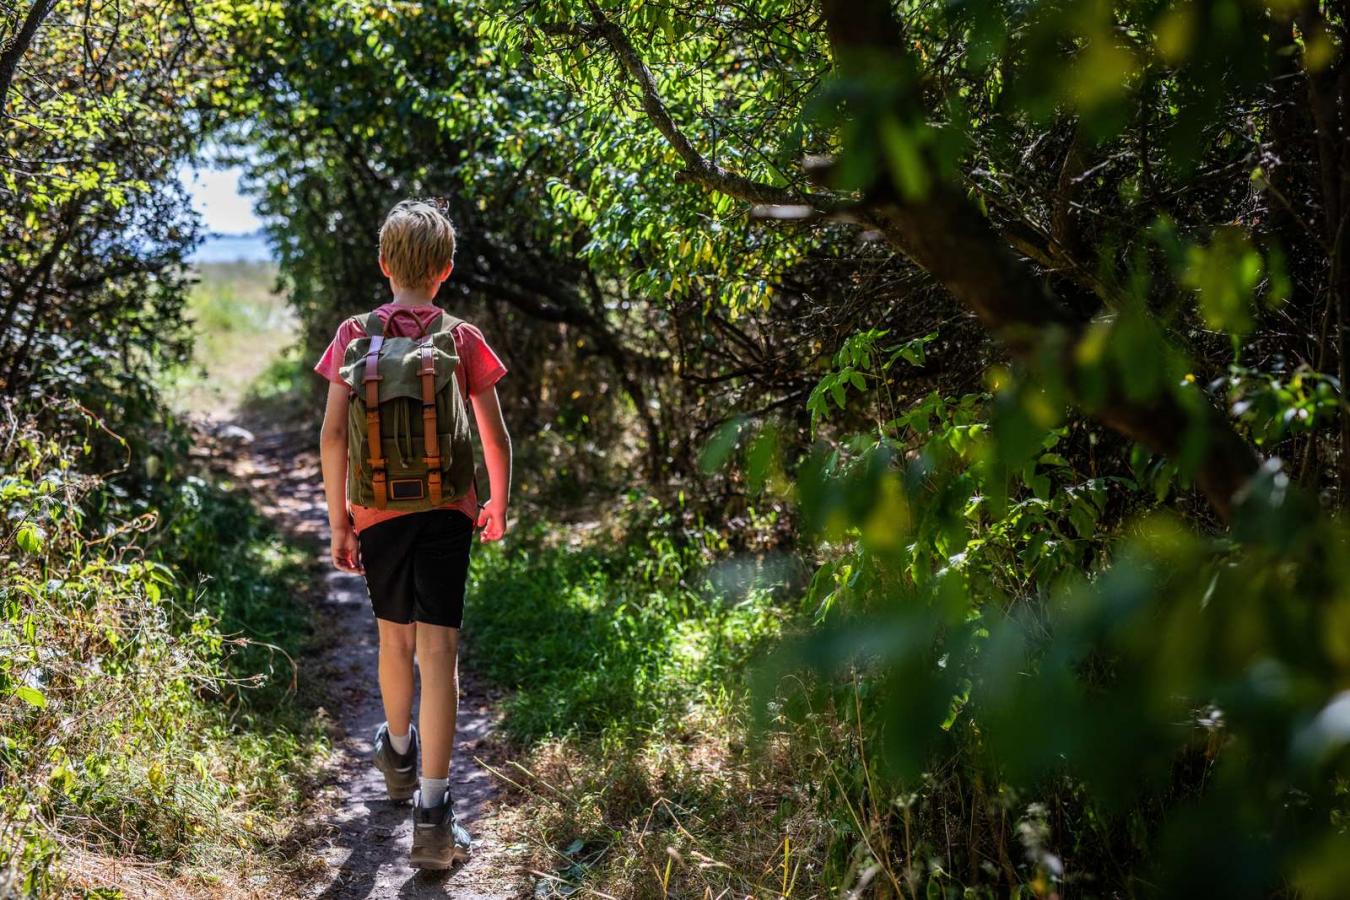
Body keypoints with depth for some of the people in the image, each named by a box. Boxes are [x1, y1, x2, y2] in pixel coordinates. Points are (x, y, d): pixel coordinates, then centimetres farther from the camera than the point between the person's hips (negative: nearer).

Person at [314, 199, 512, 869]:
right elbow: (495, 434, 0)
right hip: (447, 510, -2)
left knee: (394, 637, 21)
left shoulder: (354, 335, 1)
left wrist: (338, 517, 3)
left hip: (378, 511, 2)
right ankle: (431, 809, -11)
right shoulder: (462, 339, -1)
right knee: (438, 649, -4)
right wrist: (497, 506, 15)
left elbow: (333, 433, -4)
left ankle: (399, 753, 44)